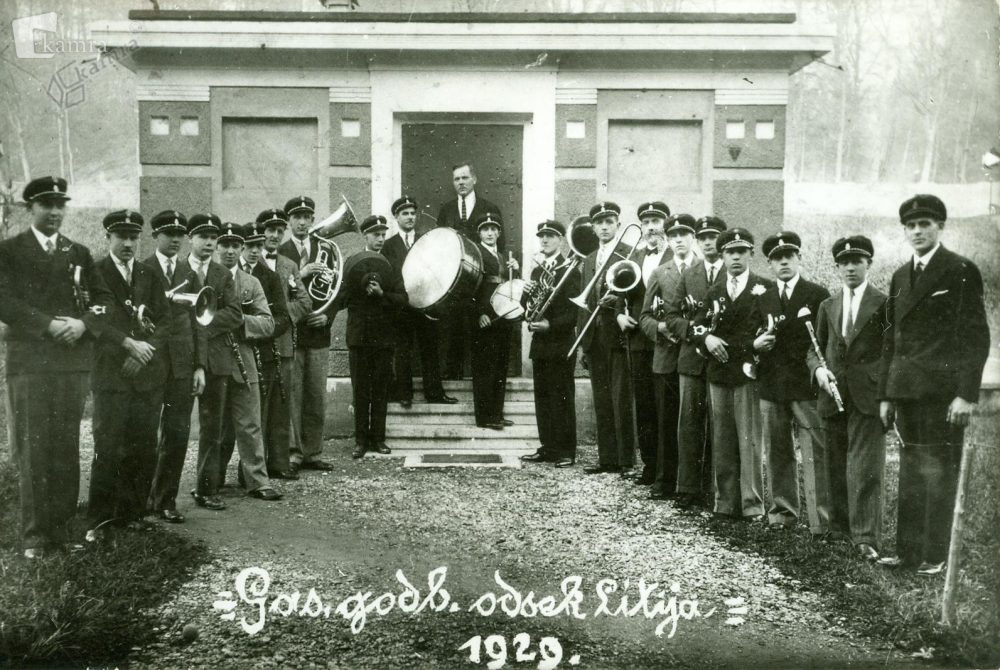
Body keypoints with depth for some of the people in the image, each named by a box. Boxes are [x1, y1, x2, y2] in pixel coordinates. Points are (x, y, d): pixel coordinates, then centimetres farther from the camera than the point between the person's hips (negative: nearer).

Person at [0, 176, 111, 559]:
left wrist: (83, 323, -6)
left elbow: (102, 299, 13)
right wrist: (48, 324, -14)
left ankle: (61, 530, 9)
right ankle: (33, 535, 3)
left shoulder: (79, 253, 17)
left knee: (67, 450, 3)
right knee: (32, 451, -3)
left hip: (74, 361, 3)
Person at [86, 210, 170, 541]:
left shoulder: (150, 276, 16)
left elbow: (165, 320, 8)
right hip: (110, 375, -3)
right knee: (108, 449, -6)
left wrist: (145, 352, -7)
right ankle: (98, 520, 2)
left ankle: (133, 514, 12)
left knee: (144, 449, 2)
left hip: (148, 376, 4)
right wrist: (129, 343, -19)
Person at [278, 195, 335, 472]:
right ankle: (293, 452, 2)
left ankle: (312, 452, 14)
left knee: (317, 397, 6)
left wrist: (327, 316, -5)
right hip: (290, 333, -3)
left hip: (317, 332, 3)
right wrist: (298, 274, -21)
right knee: (292, 395, -4)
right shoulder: (279, 253, 3)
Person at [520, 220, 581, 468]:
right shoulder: (536, 271, 16)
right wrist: (531, 318, -1)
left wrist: (551, 325, -22)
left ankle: (566, 451, 2)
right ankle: (547, 448, 15)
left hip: (561, 344, -7)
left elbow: (573, 311, -12)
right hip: (540, 343, 7)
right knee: (542, 397, 8)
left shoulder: (569, 271, -6)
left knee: (562, 398, -3)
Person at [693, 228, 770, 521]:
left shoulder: (764, 288, 1)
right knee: (722, 442, 8)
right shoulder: (714, 292, 15)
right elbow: (697, 326, 12)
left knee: (749, 439, -5)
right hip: (718, 375, 5)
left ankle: (752, 505, 2)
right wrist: (706, 336, -8)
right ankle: (725, 502, 17)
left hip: (749, 373, -4)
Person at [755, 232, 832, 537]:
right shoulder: (763, 299, 14)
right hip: (771, 386, 4)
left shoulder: (818, 295, 1)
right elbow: (753, 337, 19)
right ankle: (782, 511, 22)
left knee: (815, 454, -6)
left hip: (806, 385, -4)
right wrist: (757, 344, -3)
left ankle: (821, 521, -5)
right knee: (777, 453, 10)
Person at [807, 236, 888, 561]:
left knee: (865, 468, -9)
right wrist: (819, 369, -4)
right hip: (833, 396, 5)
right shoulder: (827, 306, 14)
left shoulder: (883, 303, 0)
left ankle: (867, 538, -7)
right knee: (836, 467, 11)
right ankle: (841, 528, 24)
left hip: (868, 396, -5)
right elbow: (814, 349, 16)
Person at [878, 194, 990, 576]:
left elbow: (976, 336, -8)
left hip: (943, 391, -6)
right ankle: (909, 550, 17)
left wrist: (967, 394, -15)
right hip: (907, 389, 6)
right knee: (910, 472, 10)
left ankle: (937, 555, 6)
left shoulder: (961, 271, -4)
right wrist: (885, 395, 14)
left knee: (939, 472, -2)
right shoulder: (900, 277, 16)